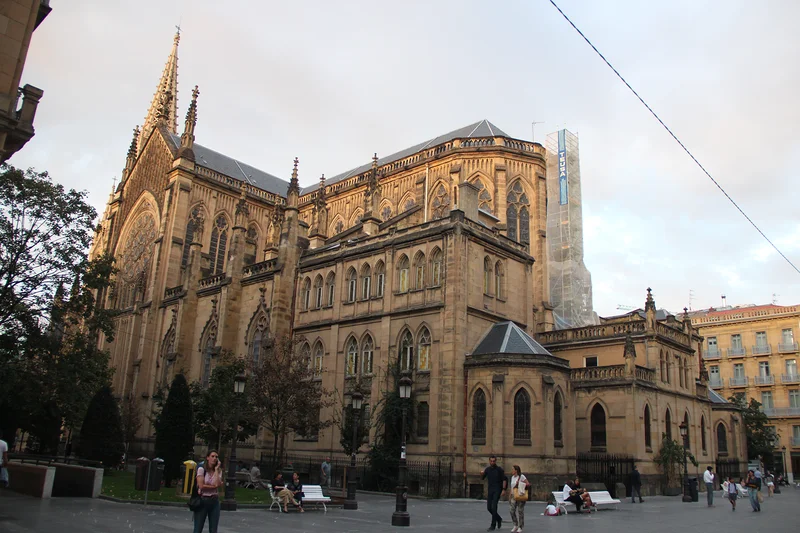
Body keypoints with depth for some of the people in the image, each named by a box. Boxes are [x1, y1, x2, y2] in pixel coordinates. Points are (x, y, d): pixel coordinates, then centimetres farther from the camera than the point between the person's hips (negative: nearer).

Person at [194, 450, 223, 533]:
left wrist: (216, 469, -7)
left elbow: (218, 484, -12)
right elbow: (201, 486, -15)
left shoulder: (219, 471, 7)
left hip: (214, 501, 4)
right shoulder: (201, 469, -4)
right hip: (202, 500, -4)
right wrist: (214, 486, -7)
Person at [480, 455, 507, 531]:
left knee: (494, 507, -14)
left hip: (497, 490, -5)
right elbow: (482, 478, 10)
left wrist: (503, 490, -15)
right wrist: (482, 473, -13)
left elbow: (504, 480, -6)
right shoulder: (487, 469, 7)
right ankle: (499, 519, 29)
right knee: (489, 508, 3)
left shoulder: (499, 469, -6)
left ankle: (493, 525, -8)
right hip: (490, 490, 5)